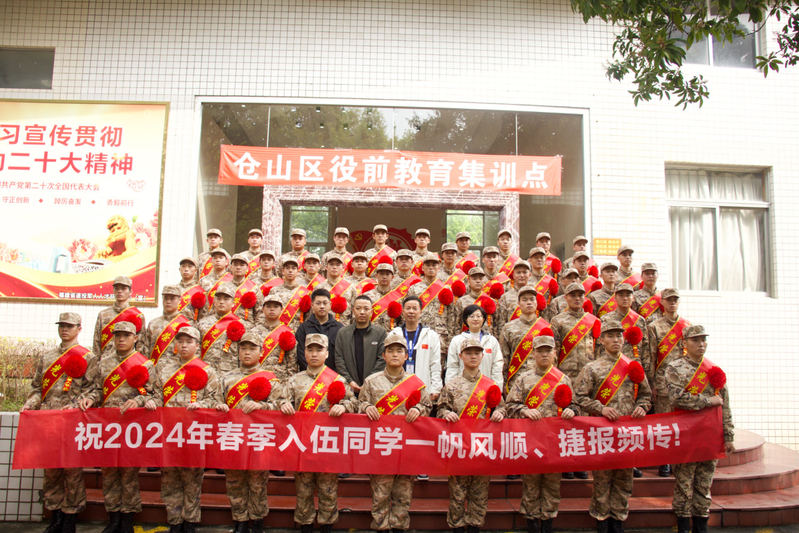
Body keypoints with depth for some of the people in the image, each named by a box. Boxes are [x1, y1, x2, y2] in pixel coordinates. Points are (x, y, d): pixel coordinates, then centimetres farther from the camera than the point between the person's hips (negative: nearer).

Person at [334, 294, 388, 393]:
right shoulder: (342, 333, 8)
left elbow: (382, 359, -2)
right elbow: (339, 360, 4)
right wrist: (349, 381, -6)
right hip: (350, 388, 1)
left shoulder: (380, 332, 3)